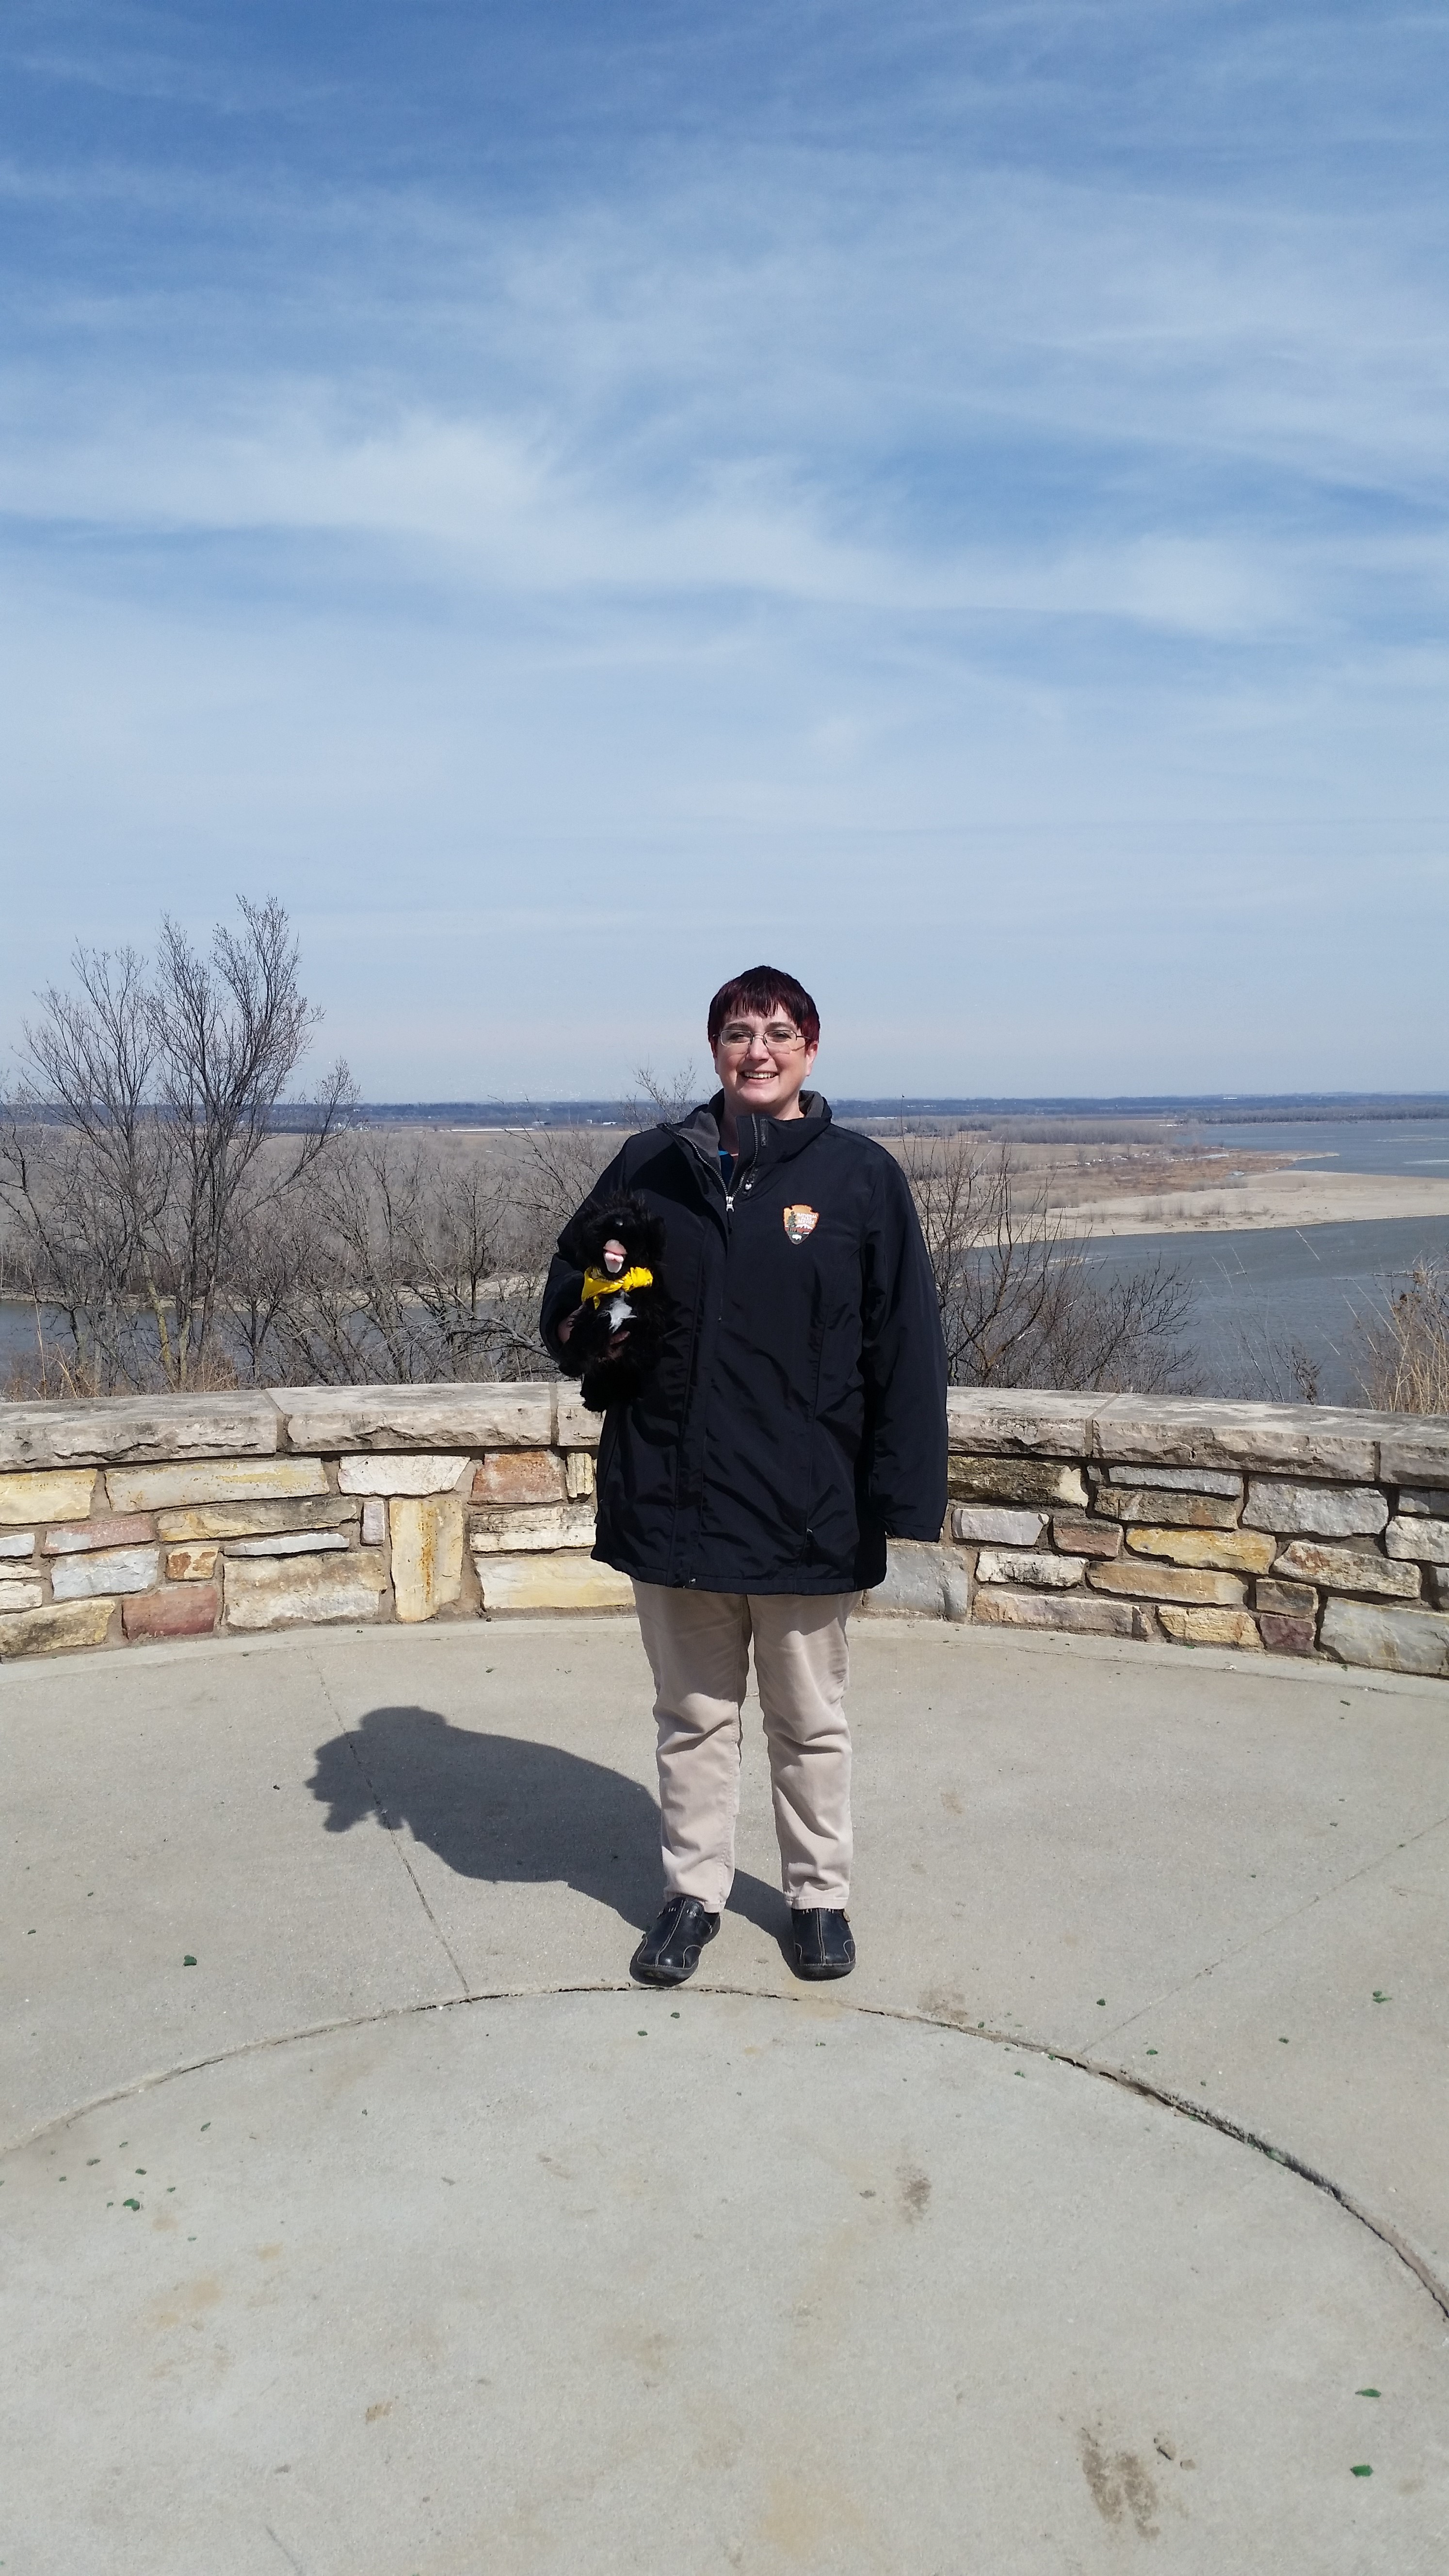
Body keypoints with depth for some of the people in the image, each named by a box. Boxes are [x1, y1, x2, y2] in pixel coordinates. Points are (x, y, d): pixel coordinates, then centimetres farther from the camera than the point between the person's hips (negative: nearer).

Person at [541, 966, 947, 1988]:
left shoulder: (862, 1176, -4)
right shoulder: (652, 1166, 3)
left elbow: (904, 1347, -5)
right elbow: (570, 1276, 16)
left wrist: (900, 1498, -10)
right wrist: (580, 1330, -8)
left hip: (805, 1509, -2)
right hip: (672, 1499, 2)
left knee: (811, 1722, 16)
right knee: (693, 1714, 16)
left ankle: (822, 1894, 34)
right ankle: (694, 1892, 33)